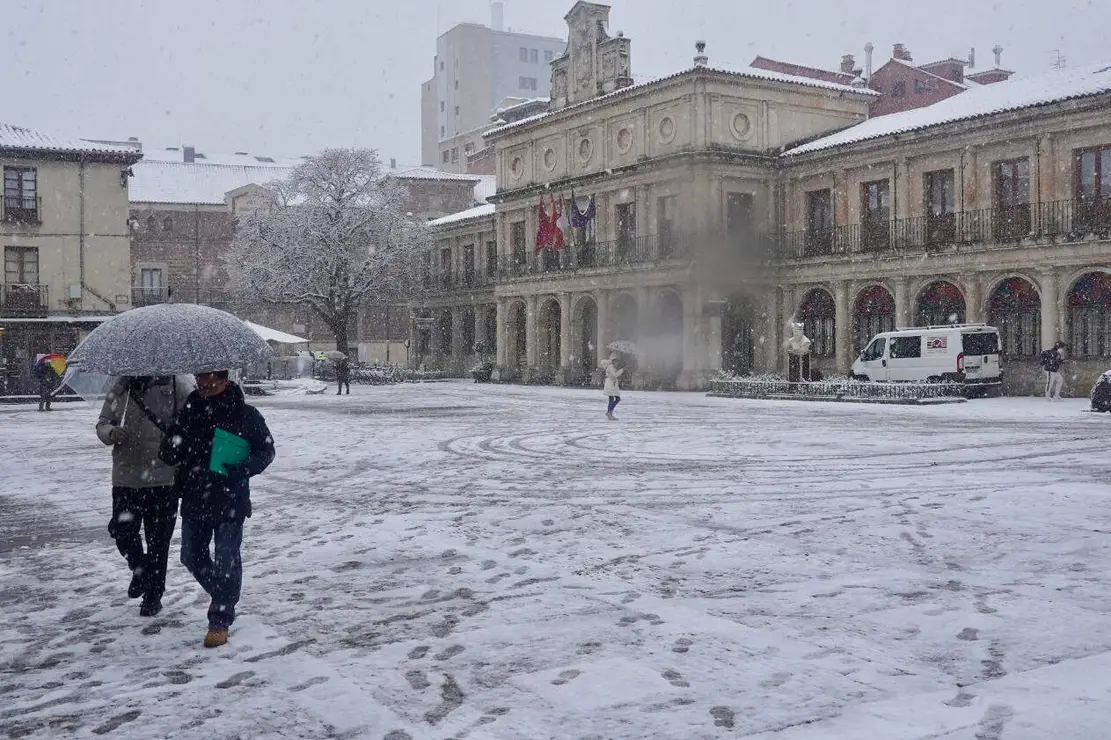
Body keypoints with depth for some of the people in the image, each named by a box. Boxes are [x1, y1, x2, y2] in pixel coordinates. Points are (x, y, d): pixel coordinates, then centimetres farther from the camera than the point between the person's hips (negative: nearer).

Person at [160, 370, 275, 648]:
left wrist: (244, 469, -20)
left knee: (226, 560, -3)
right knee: (192, 556, 15)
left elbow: (266, 450, -3)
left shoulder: (245, 414, -7)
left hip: (230, 500, -5)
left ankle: (220, 620, 11)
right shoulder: (190, 411, 4)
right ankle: (223, 598, 40)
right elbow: (168, 455, 7)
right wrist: (173, 448, -18)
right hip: (195, 499, 5)